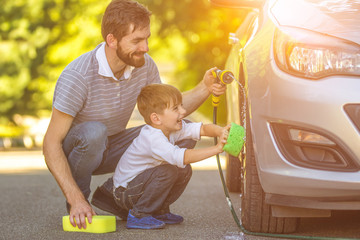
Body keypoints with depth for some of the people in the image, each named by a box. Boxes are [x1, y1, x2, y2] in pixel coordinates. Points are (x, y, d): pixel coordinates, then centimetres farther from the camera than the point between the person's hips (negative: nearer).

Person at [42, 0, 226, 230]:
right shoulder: (77, 76, -30)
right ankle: (78, 204, -12)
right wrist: (75, 199, -36)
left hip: (109, 150, 6)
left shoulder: (144, 65, -12)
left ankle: (112, 193, -3)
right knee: (94, 132, -40)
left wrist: (204, 89, -18)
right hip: (72, 151, -6)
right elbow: (51, 144, -28)